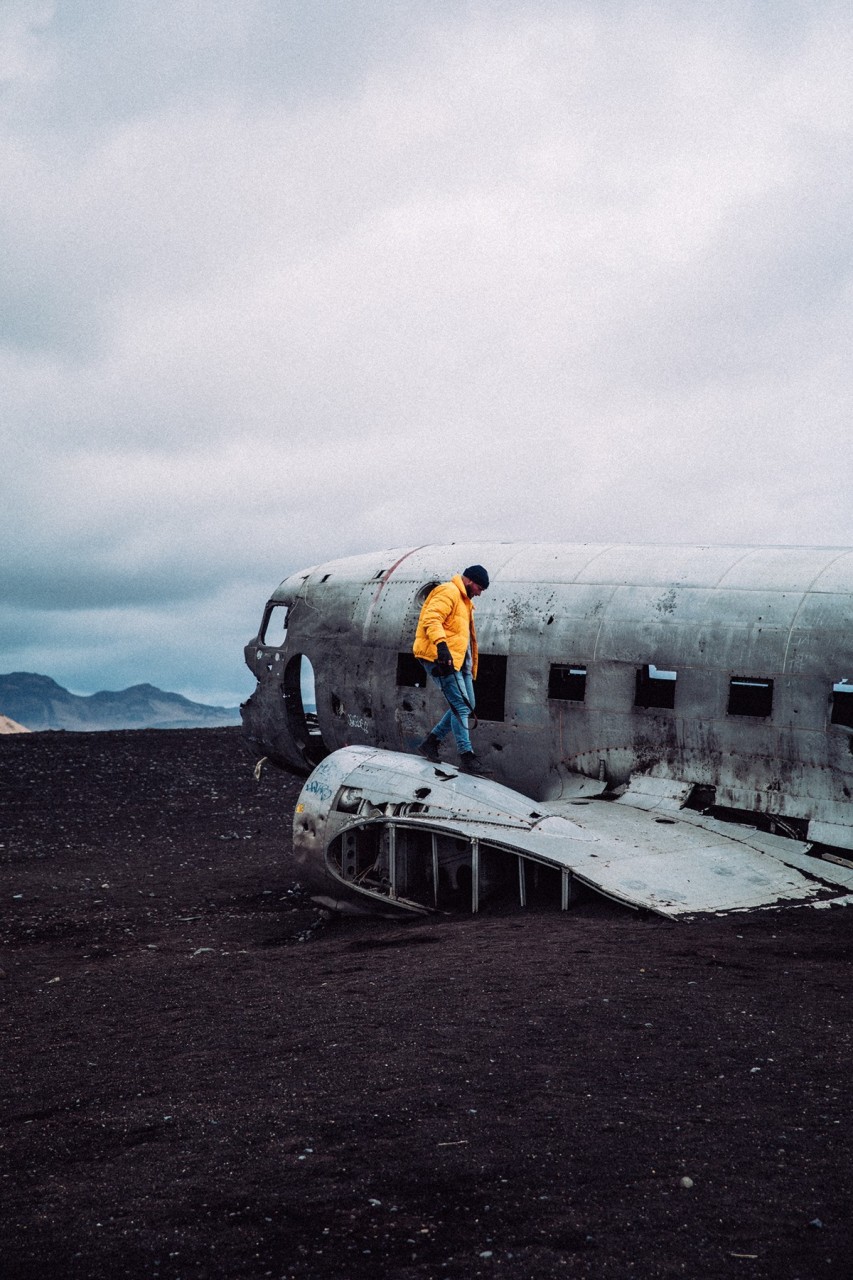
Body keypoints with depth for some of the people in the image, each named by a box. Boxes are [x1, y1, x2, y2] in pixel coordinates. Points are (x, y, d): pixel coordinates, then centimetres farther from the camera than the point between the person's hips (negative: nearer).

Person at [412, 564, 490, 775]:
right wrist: (441, 644, -37)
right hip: (441, 657, -11)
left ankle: (431, 742, 17)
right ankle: (466, 757, -15)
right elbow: (431, 619, -23)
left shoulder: (464, 600, 25)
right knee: (461, 705, -14)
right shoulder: (448, 592, -8)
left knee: (466, 706, 10)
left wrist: (470, 665, 26)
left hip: (459, 660, 11)